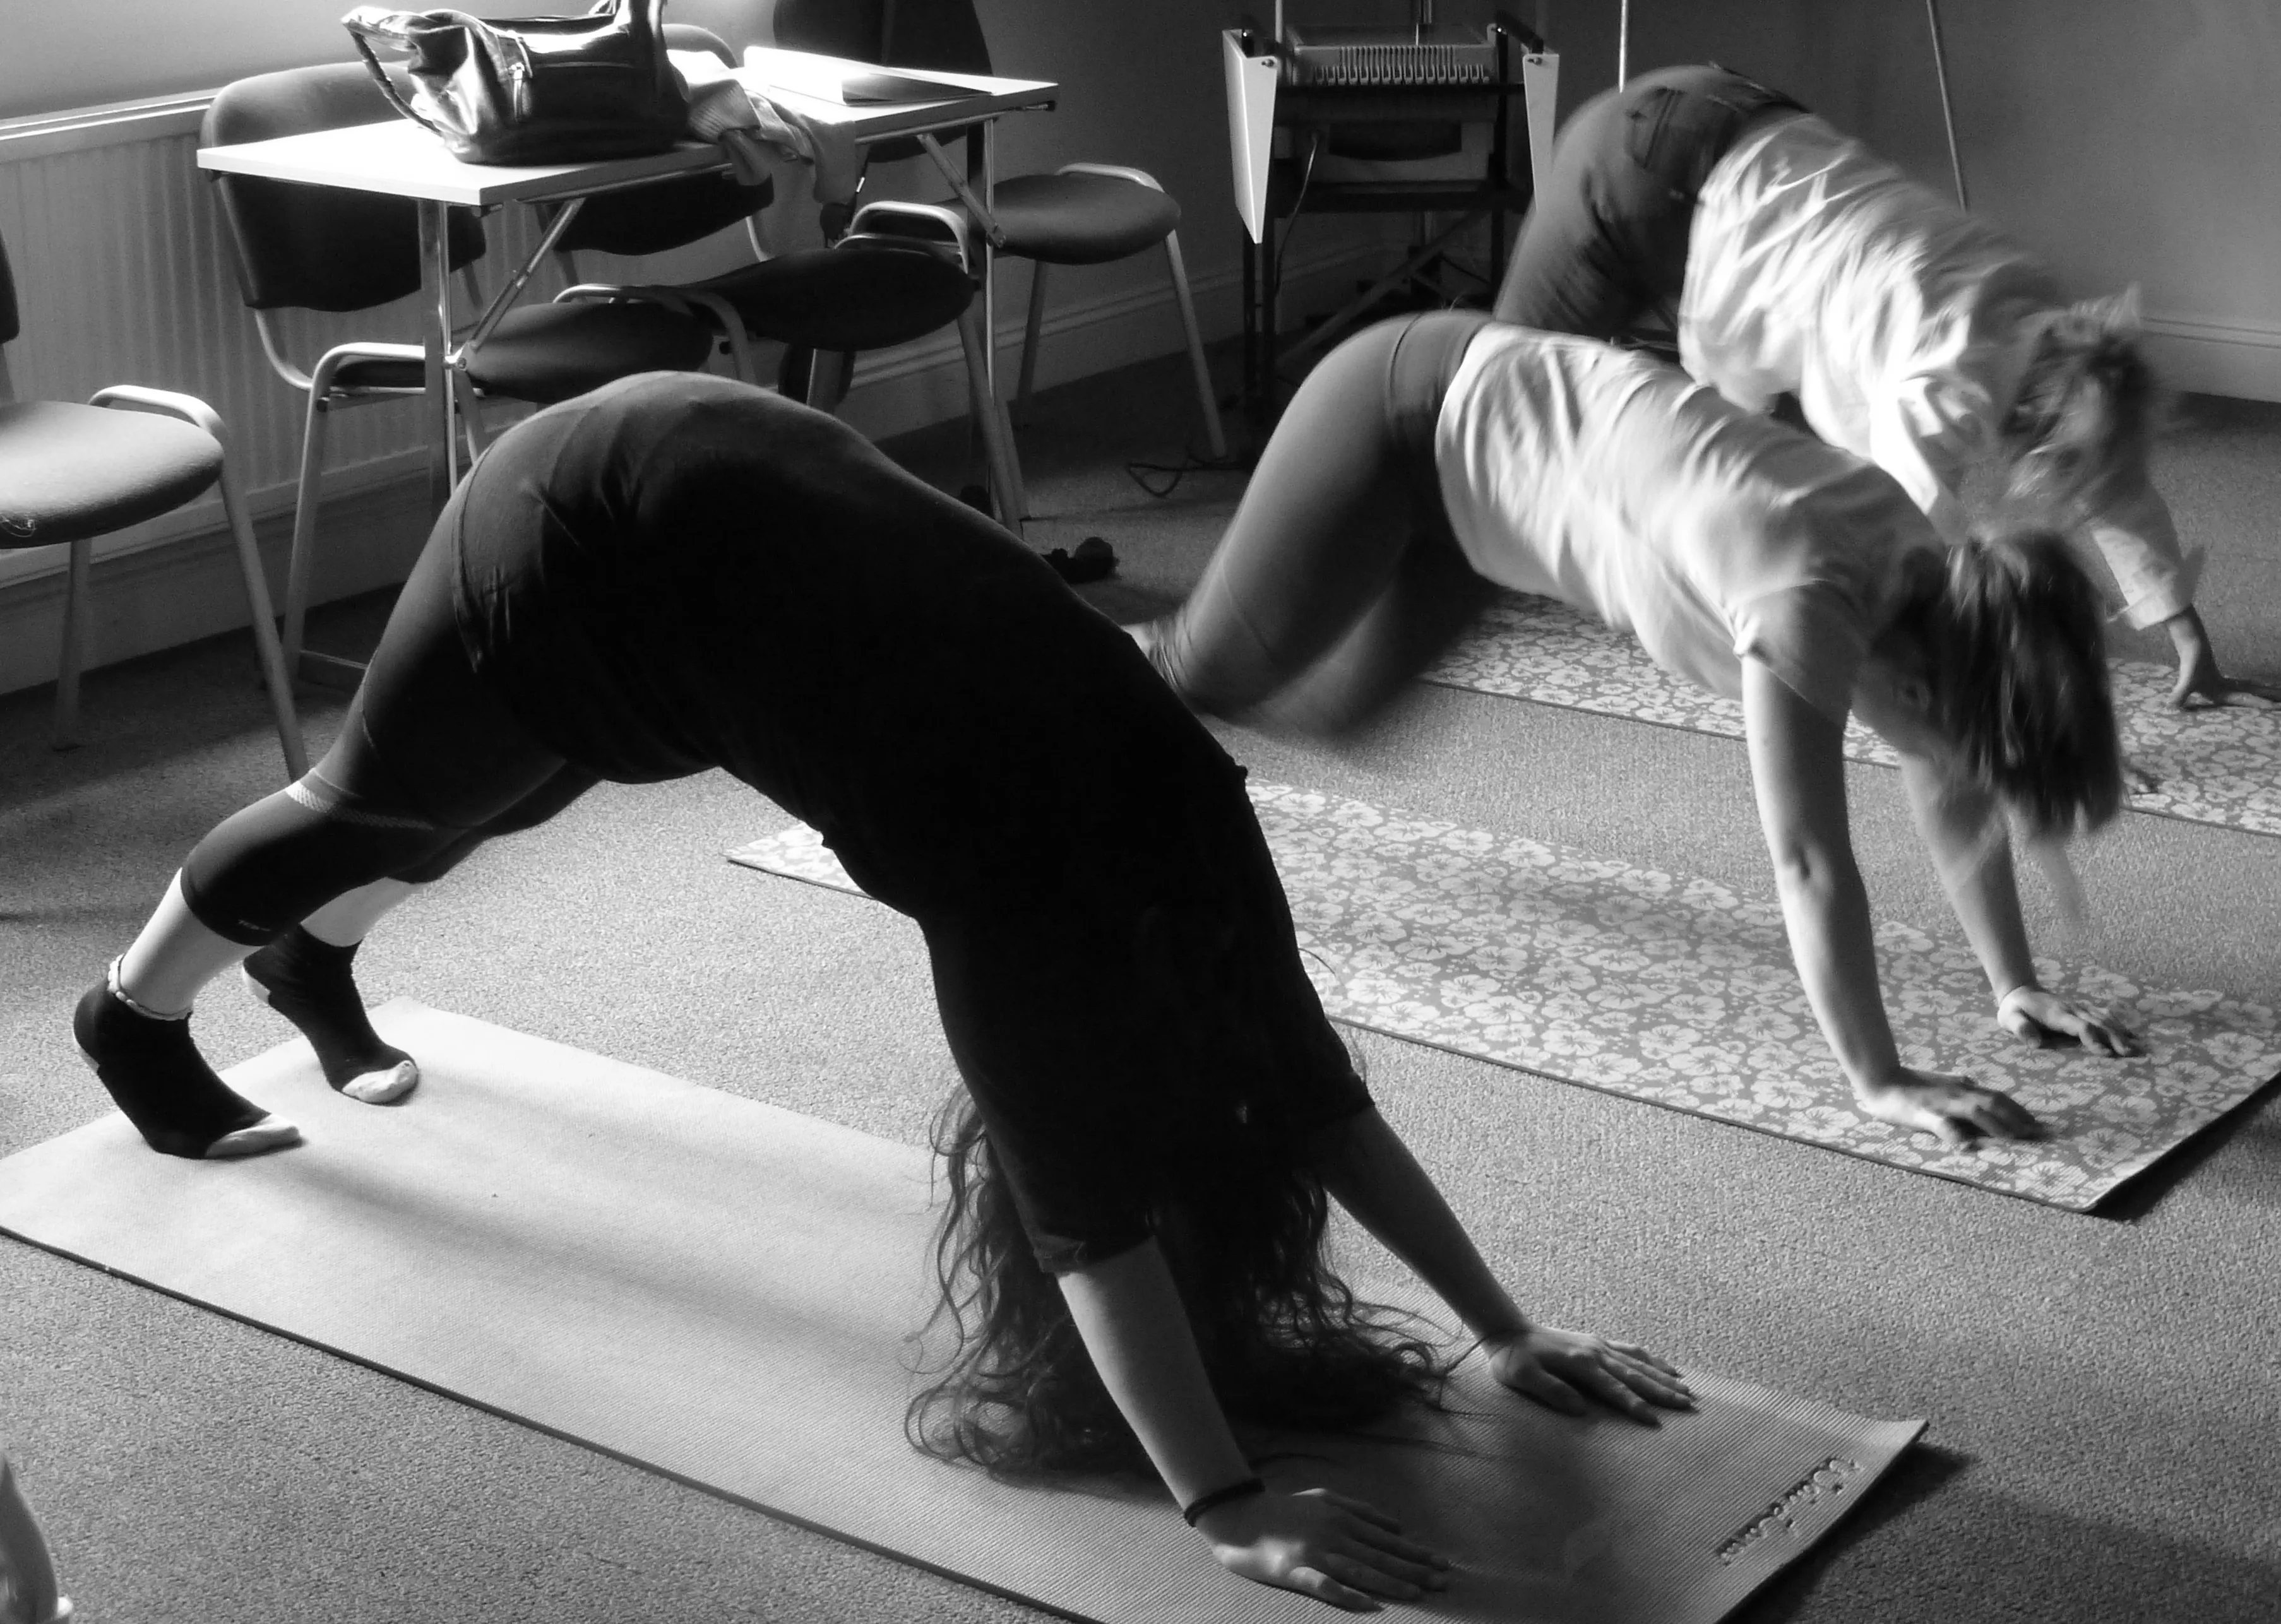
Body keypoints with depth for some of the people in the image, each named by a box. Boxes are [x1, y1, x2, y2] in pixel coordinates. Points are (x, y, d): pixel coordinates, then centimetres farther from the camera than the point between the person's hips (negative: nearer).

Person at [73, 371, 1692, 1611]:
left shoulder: (1174, 808, -16)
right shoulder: (1026, 872, -34)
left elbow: (1313, 1086, -9)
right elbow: (1088, 1213, -37)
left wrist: (1506, 1327, -9)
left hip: (723, 473, 6)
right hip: (597, 533, -6)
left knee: (451, 796, 33)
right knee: (376, 799, 20)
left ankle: (311, 963, 64)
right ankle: (136, 1017, 50)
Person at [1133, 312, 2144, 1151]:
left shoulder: (1932, 585, -13)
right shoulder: (1807, 607, -37)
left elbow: (1953, 796, 0)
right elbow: (1811, 863, -36)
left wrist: (2016, 986, 0)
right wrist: (1880, 1085, -34)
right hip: (1404, 419, -8)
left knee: (1329, 702, 26)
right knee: (1203, 667, 7)